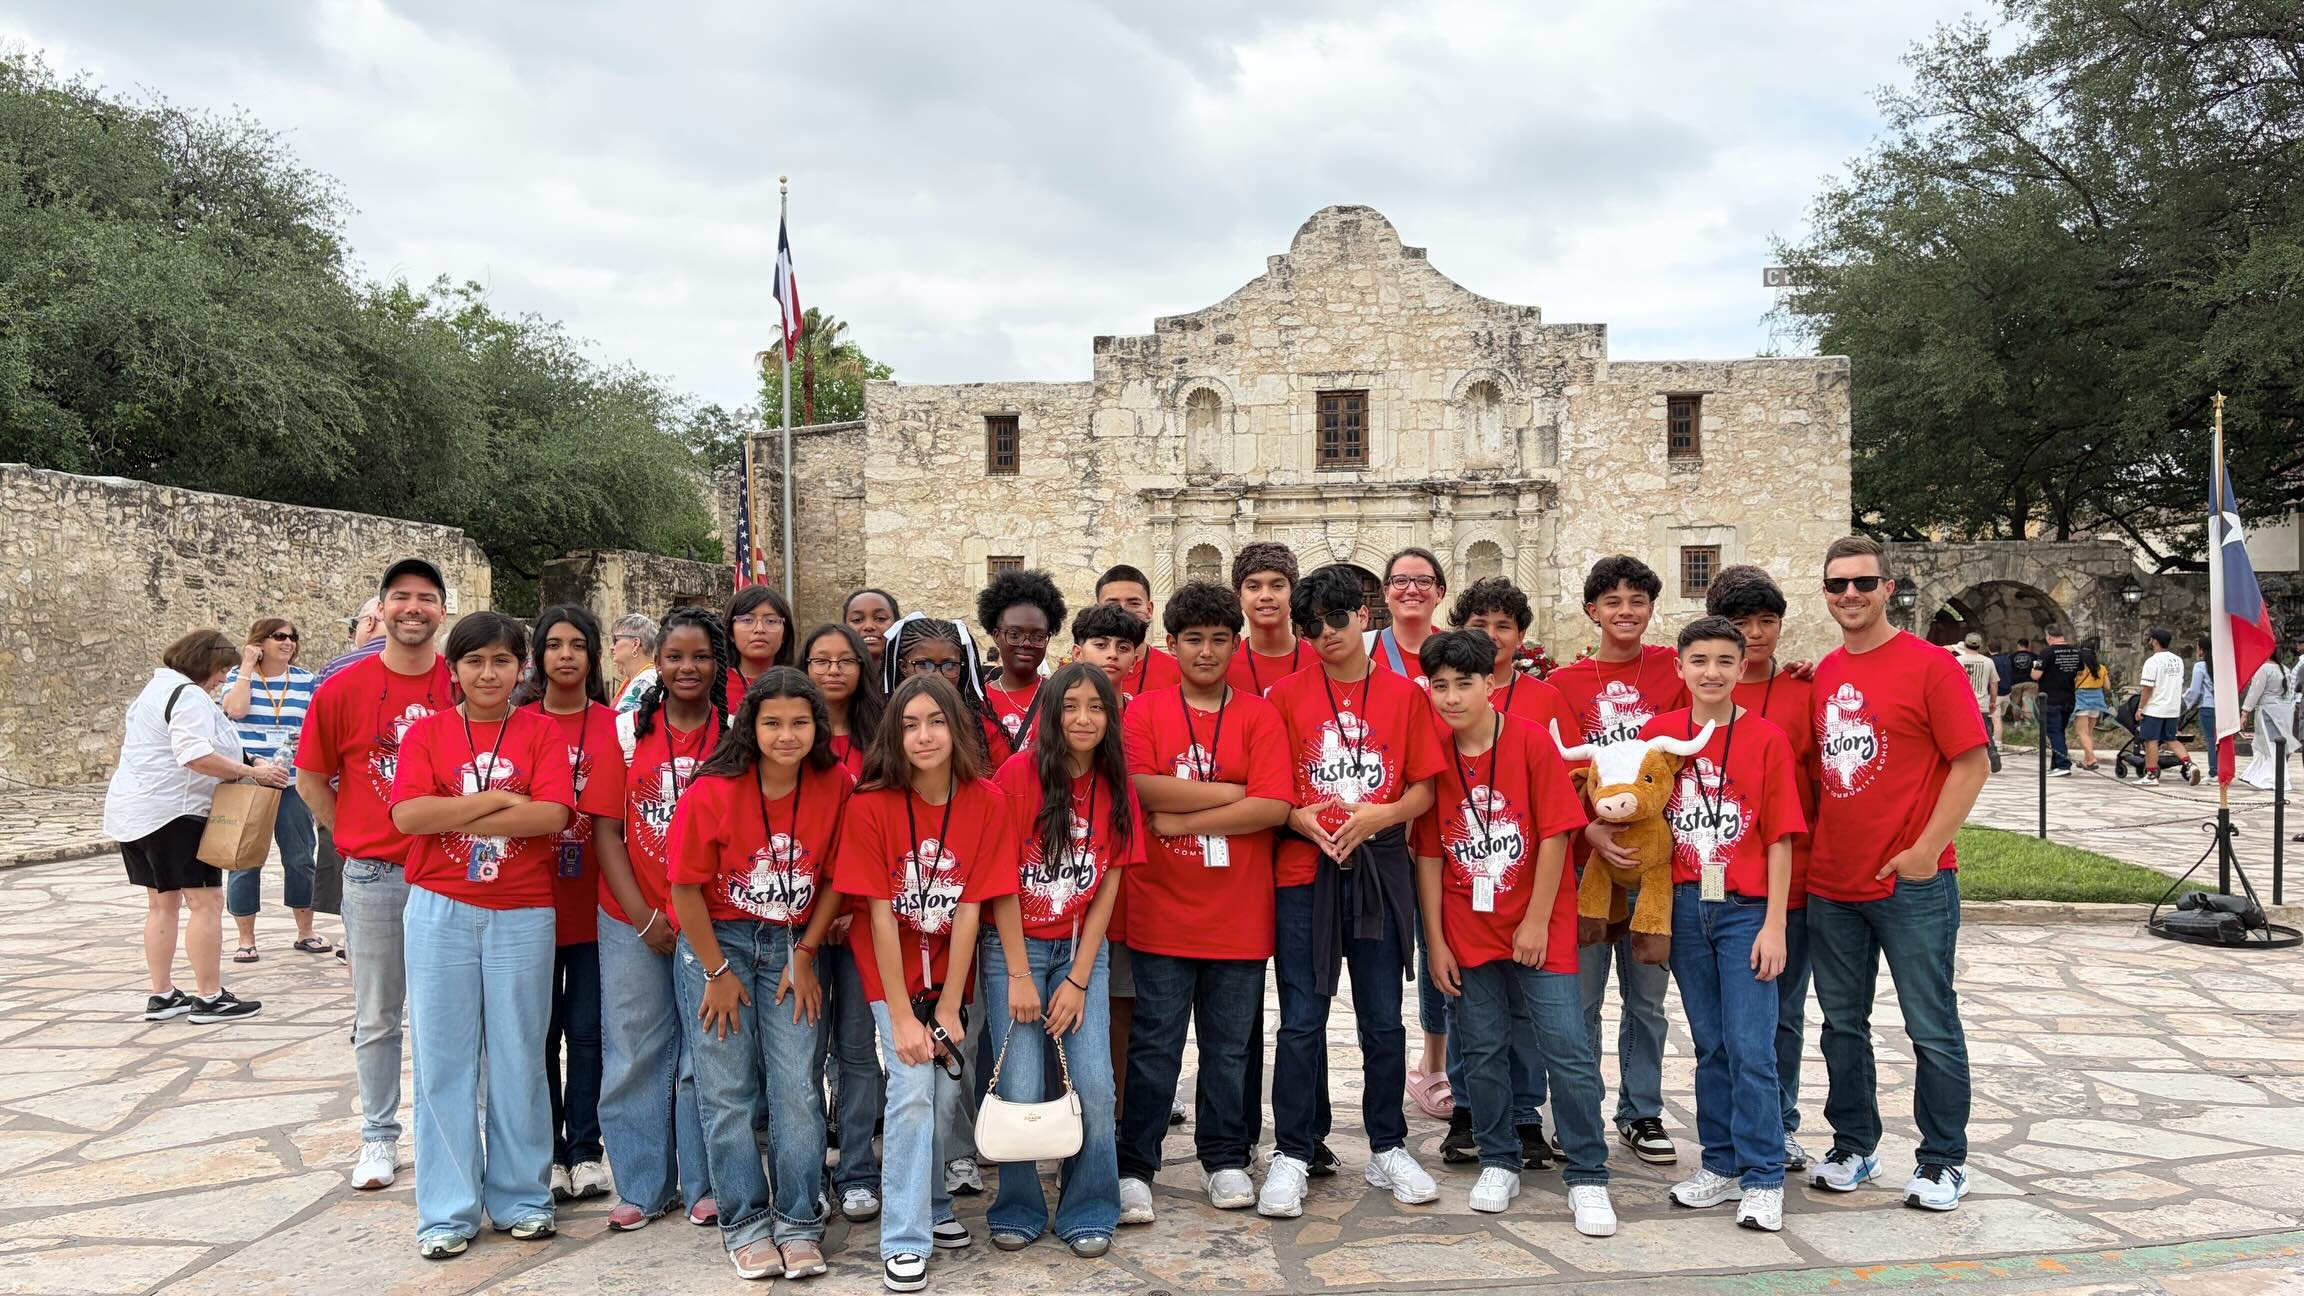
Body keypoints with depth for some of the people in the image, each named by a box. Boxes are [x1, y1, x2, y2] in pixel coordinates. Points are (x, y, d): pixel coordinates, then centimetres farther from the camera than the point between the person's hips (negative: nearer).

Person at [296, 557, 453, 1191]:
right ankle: (379, 1139, 24)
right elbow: (311, 781, 7)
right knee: (377, 1018, 10)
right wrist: (355, 836, 3)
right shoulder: (342, 690, -3)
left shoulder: (466, 687, -3)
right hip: (374, 876, 0)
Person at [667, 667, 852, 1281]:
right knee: (728, 1092, 0)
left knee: (798, 1088, -2)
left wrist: (805, 956, -3)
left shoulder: (836, 787, -10)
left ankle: (799, 1225, 10)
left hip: (792, 946, 2)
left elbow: (835, 879, 0)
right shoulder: (712, 791, -16)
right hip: (718, 941, -1)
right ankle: (745, 1225, 13)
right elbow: (686, 887, -10)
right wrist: (718, 972, -6)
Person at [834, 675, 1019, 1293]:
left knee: (946, 1092, 4)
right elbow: (880, 914, -16)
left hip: (950, 968, 2)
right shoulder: (870, 804, -18)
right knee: (912, 1090, -11)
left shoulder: (986, 802, -13)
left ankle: (931, 1205, 29)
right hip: (889, 969, -2)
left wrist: (948, 1009, -12)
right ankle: (903, 1241, 0)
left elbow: (969, 911, -12)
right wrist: (902, 1016, -16)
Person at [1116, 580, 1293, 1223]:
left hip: (1239, 916, 1)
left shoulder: (1259, 715, 3)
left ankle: (1226, 1159, 25)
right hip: (1161, 911, -1)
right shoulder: (1144, 711, 4)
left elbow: (1275, 806, -9)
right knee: (1153, 1045, 2)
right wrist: (1234, 791, -12)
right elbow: (1139, 786, -13)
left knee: (1232, 1045, 10)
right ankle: (1134, 1169, 12)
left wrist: (1182, 820, -11)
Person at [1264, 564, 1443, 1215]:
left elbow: (1424, 789, 4)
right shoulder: (1285, 694, 3)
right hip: (1305, 873, -1)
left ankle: (1387, 1148, 23)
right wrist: (1298, 818, -15)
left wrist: (1382, 814, -14)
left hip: (1381, 871, 1)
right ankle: (1292, 1155, 10)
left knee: (1384, 1019, 9)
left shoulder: (1405, 695, 5)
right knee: (1302, 1020, 1)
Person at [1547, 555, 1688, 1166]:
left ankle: (1642, 1113, 24)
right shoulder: (1564, 682, 3)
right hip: (1586, 857, -1)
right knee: (1581, 997, 5)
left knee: (1647, 997, 11)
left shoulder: (1673, 669, 4)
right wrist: (1589, 826, -19)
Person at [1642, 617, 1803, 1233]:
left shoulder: (1767, 738, -4)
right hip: (1685, 907, 3)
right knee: (1710, 1045, 12)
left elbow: (1779, 838, -5)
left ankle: (1763, 1179, 7)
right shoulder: (1658, 733, 3)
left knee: (1751, 1048, -4)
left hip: (1746, 909, -3)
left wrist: (1774, 925, -9)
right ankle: (1722, 1165, 23)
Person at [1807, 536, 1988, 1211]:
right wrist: (1808, 843, 9)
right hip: (1830, 884, 6)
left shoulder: (1930, 665, -8)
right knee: (1842, 1023, 14)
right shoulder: (1821, 674, 9)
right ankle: (1854, 1148, 27)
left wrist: (1925, 850, -15)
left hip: (1912, 883, -6)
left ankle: (1943, 1161, 18)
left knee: (1932, 1025, 4)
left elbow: (1971, 763, -9)